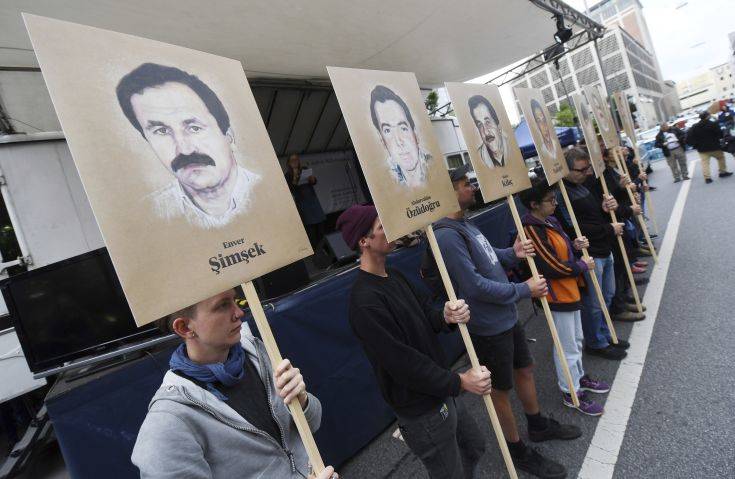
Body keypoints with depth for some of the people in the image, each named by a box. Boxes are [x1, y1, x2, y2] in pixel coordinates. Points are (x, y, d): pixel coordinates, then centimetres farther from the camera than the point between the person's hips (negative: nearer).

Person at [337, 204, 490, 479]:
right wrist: (459, 382, -18)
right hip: (422, 411, -9)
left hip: (441, 392, 9)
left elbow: (425, 314, 4)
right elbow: (402, 362, -26)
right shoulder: (365, 302, -28)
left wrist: (447, 317, -19)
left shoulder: (394, 276, 2)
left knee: (474, 447, 28)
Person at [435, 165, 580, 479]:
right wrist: (524, 290, -16)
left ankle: (539, 425, 50)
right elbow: (475, 286, -27)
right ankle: (518, 451, 35)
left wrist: (512, 254, -4)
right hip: (488, 327, -9)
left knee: (524, 370, 26)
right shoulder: (447, 235, -27)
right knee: (501, 389, 12)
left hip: (507, 316, 9)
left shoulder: (464, 223, 5)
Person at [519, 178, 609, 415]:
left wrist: (575, 245, -5)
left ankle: (579, 377, 46)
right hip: (557, 296, -9)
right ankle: (571, 393, 24)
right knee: (568, 346, 6)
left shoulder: (550, 221, 3)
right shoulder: (531, 230, -25)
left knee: (576, 339, 25)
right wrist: (584, 265, -11)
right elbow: (554, 267, -24)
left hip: (570, 290, 9)